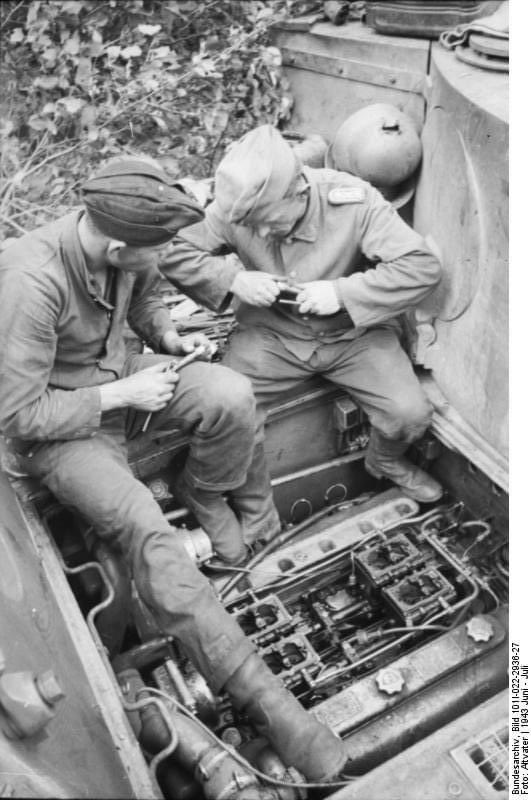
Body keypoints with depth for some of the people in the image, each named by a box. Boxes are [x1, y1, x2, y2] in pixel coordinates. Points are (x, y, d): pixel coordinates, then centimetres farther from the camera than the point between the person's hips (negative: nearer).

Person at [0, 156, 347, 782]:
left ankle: (206, 498, 7)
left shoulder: (126, 247, -11)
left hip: (122, 378, 6)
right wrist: (122, 394, -24)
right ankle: (263, 699, -24)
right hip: (58, 424, -5)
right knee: (145, 530, -29)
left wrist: (170, 339, -6)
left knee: (231, 395, -24)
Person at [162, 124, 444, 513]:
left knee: (411, 414, -17)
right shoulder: (241, 206, -14)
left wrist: (342, 292, -30)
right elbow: (174, 254, -8)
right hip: (272, 333, 1)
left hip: (353, 331, 0)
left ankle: (385, 461, 23)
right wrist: (233, 279, -25)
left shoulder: (354, 201, -20)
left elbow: (423, 266, -21)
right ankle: (257, 510, 7)